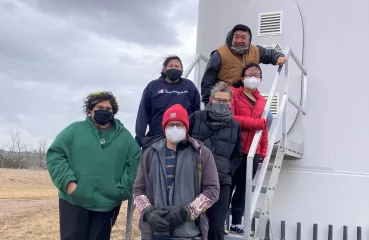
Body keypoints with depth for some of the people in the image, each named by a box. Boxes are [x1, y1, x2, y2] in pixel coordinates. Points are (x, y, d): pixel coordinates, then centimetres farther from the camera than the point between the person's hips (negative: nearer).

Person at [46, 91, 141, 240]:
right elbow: (55, 154, -1)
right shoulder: (75, 130, 4)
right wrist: (68, 181, -12)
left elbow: (136, 162, 5)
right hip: (74, 202, -2)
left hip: (108, 204, 2)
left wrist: (123, 189, -5)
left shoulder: (124, 136, 10)